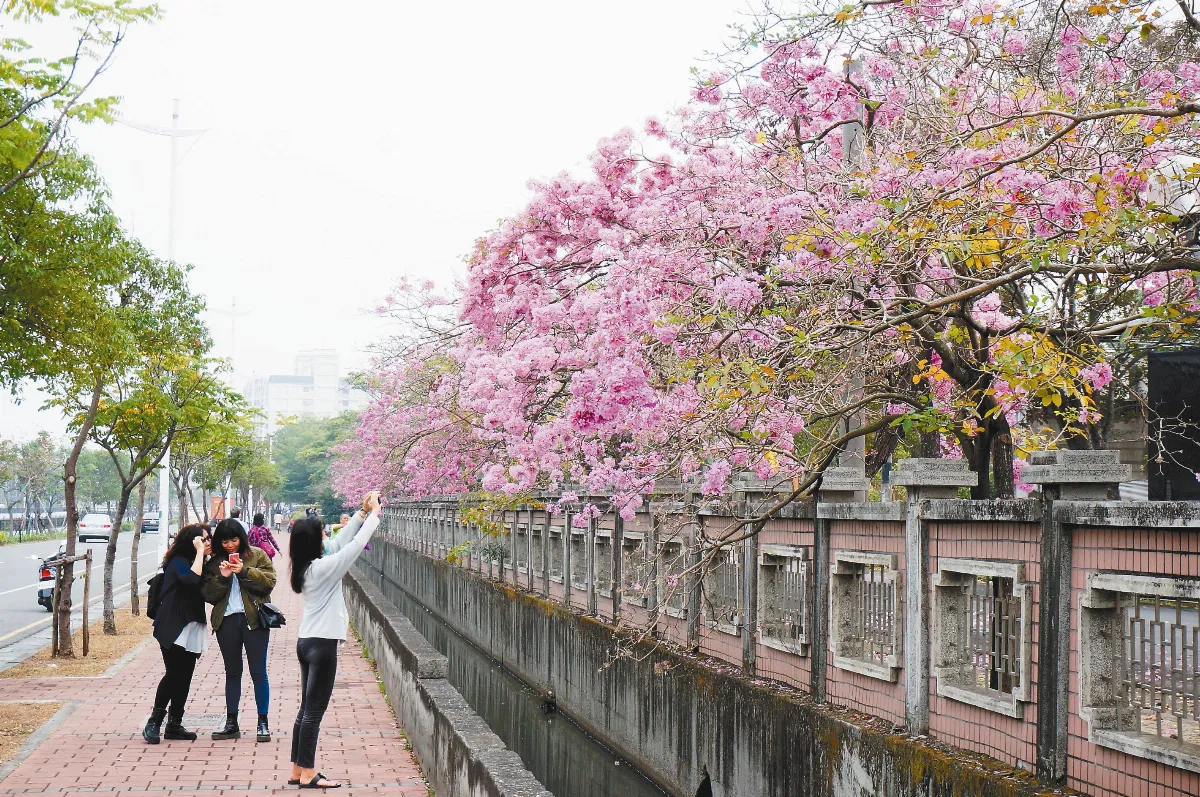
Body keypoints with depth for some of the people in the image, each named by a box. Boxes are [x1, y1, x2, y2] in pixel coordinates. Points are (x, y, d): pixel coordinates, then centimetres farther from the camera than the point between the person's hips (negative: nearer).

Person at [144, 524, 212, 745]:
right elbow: (192, 579, -31)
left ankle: (174, 725, 12)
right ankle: (153, 723, -6)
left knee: (184, 677, 7)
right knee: (173, 675, -13)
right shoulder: (178, 562, -10)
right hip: (173, 628, -8)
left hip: (192, 629, 8)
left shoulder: (200, 564, 16)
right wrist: (199, 551, -22)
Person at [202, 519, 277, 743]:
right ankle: (231, 723, 16)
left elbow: (269, 581, -8)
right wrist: (222, 577, -12)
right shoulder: (214, 563, 10)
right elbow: (209, 595, 3)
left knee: (258, 672, -1)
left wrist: (244, 571, -17)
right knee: (232, 672, 11)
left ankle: (263, 723, 4)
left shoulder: (257, 556, 4)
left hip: (254, 619, -3)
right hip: (226, 621, 3)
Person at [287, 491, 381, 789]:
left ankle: (297, 770, 17)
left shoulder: (306, 567, 8)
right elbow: (357, 545, -13)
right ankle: (308, 774, 1)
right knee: (314, 712, -4)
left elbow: (341, 541, 18)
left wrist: (362, 513, 17)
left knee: (306, 709, 13)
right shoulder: (323, 567, -16)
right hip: (322, 645, -9)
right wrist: (374, 514, -2)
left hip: (307, 642, 9)